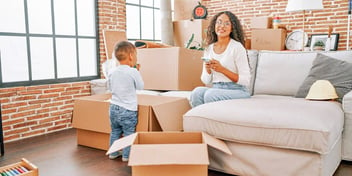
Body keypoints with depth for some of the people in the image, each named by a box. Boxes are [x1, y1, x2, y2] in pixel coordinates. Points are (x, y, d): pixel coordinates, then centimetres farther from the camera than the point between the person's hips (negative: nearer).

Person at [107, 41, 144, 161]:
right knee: (128, 133, 8)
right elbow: (141, 86, -3)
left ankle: (113, 153, 31)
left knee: (115, 132, 19)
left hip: (114, 107, 6)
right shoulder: (133, 72, -16)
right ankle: (126, 156, 15)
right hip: (128, 110, -5)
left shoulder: (112, 72, 1)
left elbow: (110, 88, 12)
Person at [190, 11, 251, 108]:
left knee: (210, 94, -32)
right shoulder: (209, 49, 10)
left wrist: (222, 69, -17)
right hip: (215, 88, 4)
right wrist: (208, 70, -8)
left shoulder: (237, 47, -5)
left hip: (237, 90, -4)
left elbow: (246, 81, -8)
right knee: (197, 92, -27)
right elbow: (206, 81, 14)